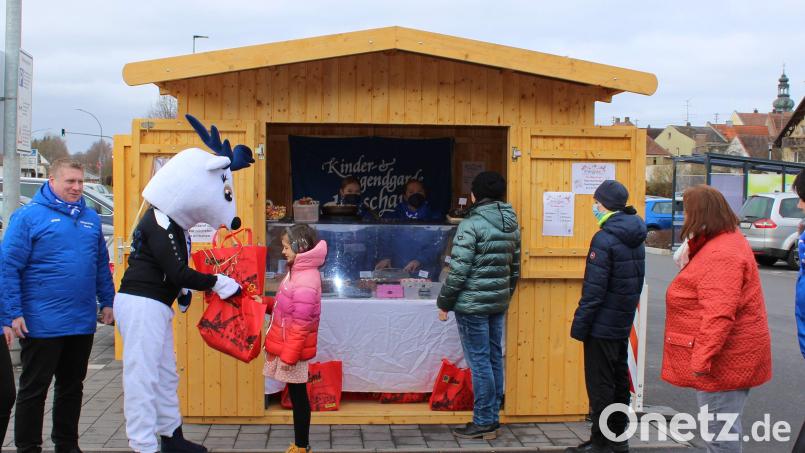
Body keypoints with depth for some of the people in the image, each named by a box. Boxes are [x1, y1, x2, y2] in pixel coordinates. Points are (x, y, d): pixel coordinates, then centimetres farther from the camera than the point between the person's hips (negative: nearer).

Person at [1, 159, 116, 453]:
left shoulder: (90, 218, 11)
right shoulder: (29, 216, -7)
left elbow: (102, 265, 18)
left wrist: (107, 302, 13)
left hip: (83, 322, 6)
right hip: (42, 324, -6)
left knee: (72, 387, 16)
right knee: (34, 389, 5)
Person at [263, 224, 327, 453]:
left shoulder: (305, 281, -23)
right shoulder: (298, 272, 9)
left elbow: (300, 325, -23)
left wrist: (288, 355, -20)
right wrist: (265, 303, 9)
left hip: (293, 350, -9)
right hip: (287, 348, 9)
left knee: (298, 397, 1)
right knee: (296, 396, 15)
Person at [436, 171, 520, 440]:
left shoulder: (471, 224, -13)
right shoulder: (511, 224, 10)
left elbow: (459, 270, -16)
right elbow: (515, 267, 14)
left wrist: (444, 302, -7)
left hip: (472, 304, -7)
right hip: (499, 302, 7)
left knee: (479, 362, -3)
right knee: (494, 359, 12)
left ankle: (483, 423, 2)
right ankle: (492, 419, 19)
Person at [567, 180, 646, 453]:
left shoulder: (604, 239, -19)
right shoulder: (635, 239, 8)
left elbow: (594, 289, -20)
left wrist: (580, 325, -15)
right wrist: (627, 312, 19)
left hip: (602, 326, -9)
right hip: (623, 324, 9)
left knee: (600, 384, 0)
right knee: (619, 380, 16)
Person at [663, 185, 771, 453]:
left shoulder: (721, 254, -22)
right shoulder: (727, 241, 15)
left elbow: (719, 314, -28)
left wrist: (702, 358, -27)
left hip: (725, 360, -11)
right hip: (729, 359, 11)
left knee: (719, 431, -5)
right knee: (720, 428, 18)